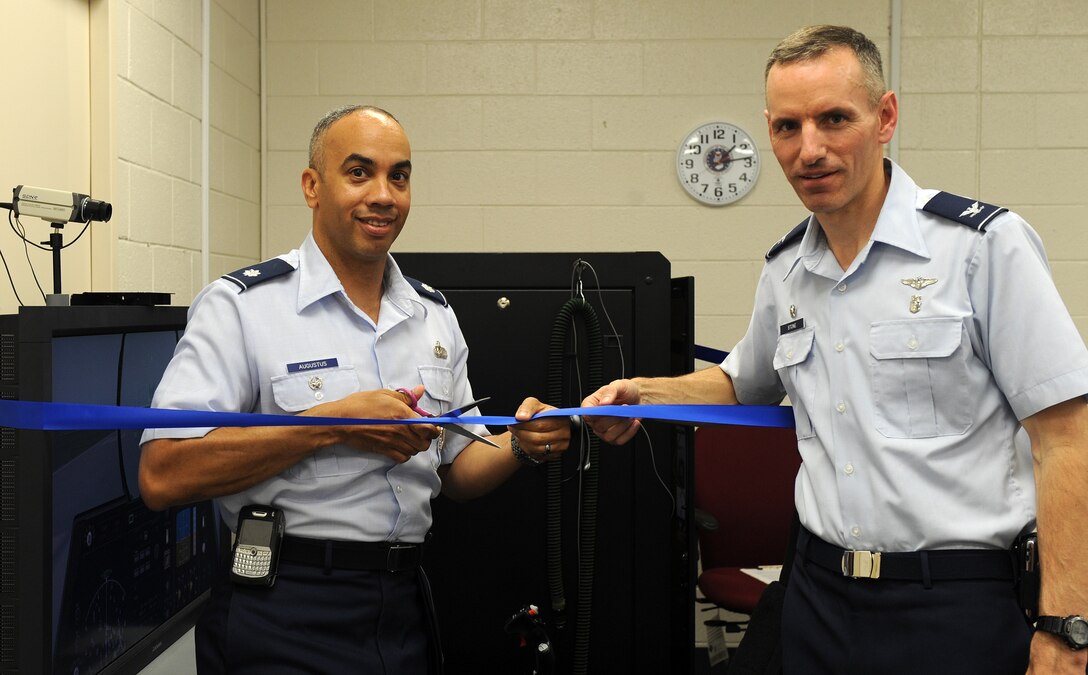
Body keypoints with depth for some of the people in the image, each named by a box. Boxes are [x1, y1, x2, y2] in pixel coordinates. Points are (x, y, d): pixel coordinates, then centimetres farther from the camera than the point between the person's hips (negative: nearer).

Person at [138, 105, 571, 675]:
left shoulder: (434, 315, 9)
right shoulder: (241, 305, -9)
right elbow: (162, 477, -19)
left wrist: (522, 444, -6)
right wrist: (333, 424, -21)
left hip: (404, 608, 6)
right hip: (285, 616, -5)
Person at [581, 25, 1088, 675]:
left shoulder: (985, 244, -11)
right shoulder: (785, 272, 7)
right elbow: (745, 383, 25)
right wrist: (642, 394, 7)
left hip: (955, 599, -5)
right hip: (820, 591, 5)